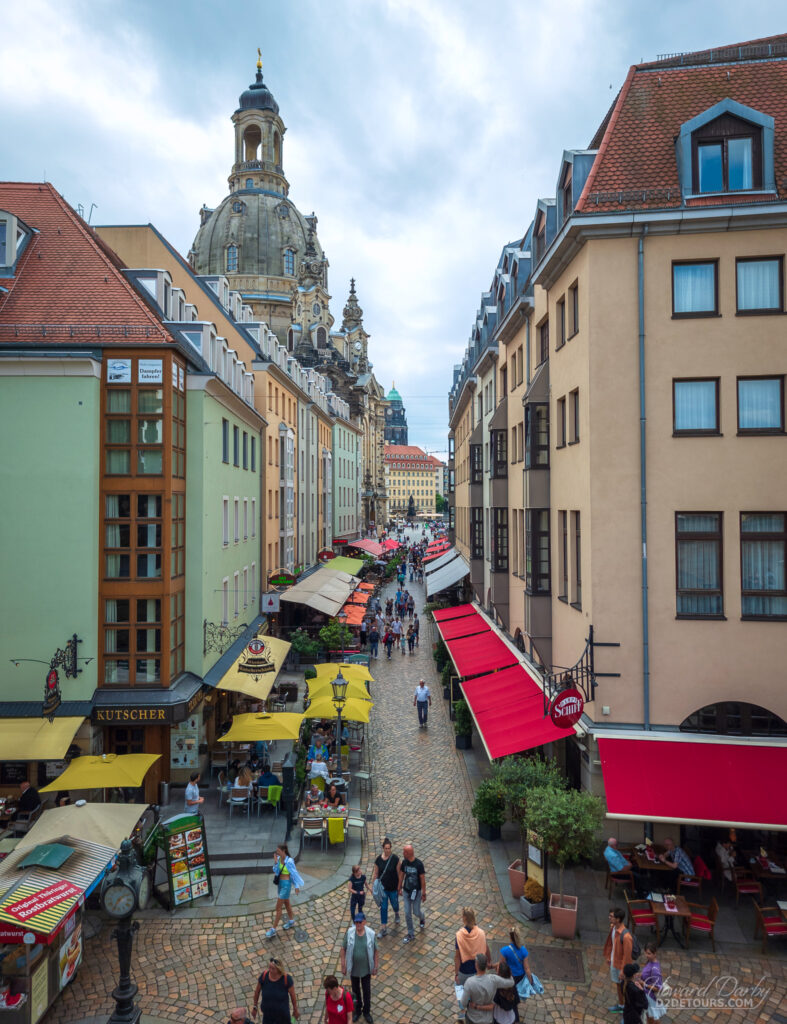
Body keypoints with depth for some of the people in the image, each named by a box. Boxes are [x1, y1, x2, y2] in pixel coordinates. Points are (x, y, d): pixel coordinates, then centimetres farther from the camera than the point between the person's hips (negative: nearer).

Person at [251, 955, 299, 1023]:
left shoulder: (287, 979, -25)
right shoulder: (264, 976, -21)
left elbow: (292, 995, -10)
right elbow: (257, 992, -3)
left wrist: (295, 1010, 2)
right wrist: (254, 1007, 7)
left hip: (282, 1016, -2)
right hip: (267, 1015, 2)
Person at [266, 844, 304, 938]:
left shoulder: (289, 861, -23)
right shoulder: (279, 858, -4)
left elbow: (294, 874, -14)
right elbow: (276, 871, -2)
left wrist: (297, 886, -7)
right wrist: (275, 862, -18)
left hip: (286, 884, -7)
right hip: (280, 883, 7)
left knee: (278, 907, 0)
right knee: (286, 903, 24)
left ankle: (273, 930, 10)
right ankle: (291, 922, 42)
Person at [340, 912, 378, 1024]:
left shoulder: (371, 934, -22)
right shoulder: (349, 933, -21)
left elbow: (375, 951, -9)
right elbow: (343, 949, -9)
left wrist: (375, 967, -3)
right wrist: (343, 965, -5)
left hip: (366, 968, -1)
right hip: (353, 968, 1)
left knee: (366, 991, 17)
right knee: (355, 990, 22)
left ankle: (366, 1011, 41)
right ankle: (357, 1009, 47)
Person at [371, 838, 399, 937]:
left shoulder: (395, 859, -17)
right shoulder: (378, 859, -11)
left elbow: (399, 874, -10)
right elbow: (375, 874, -1)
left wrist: (400, 887, -6)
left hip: (393, 888, -1)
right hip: (382, 888, 1)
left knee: (394, 904, 19)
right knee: (383, 908, 6)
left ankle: (397, 914, 53)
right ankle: (383, 928, 19)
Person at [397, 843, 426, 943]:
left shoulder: (419, 864, -22)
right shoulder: (404, 862, -9)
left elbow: (423, 879, -15)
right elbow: (401, 875, 5)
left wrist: (424, 893, -11)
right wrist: (400, 888, 11)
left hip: (416, 891, -4)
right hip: (406, 891, 4)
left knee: (416, 911, 9)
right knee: (407, 913, 7)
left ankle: (422, 918, 45)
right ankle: (411, 934, 23)